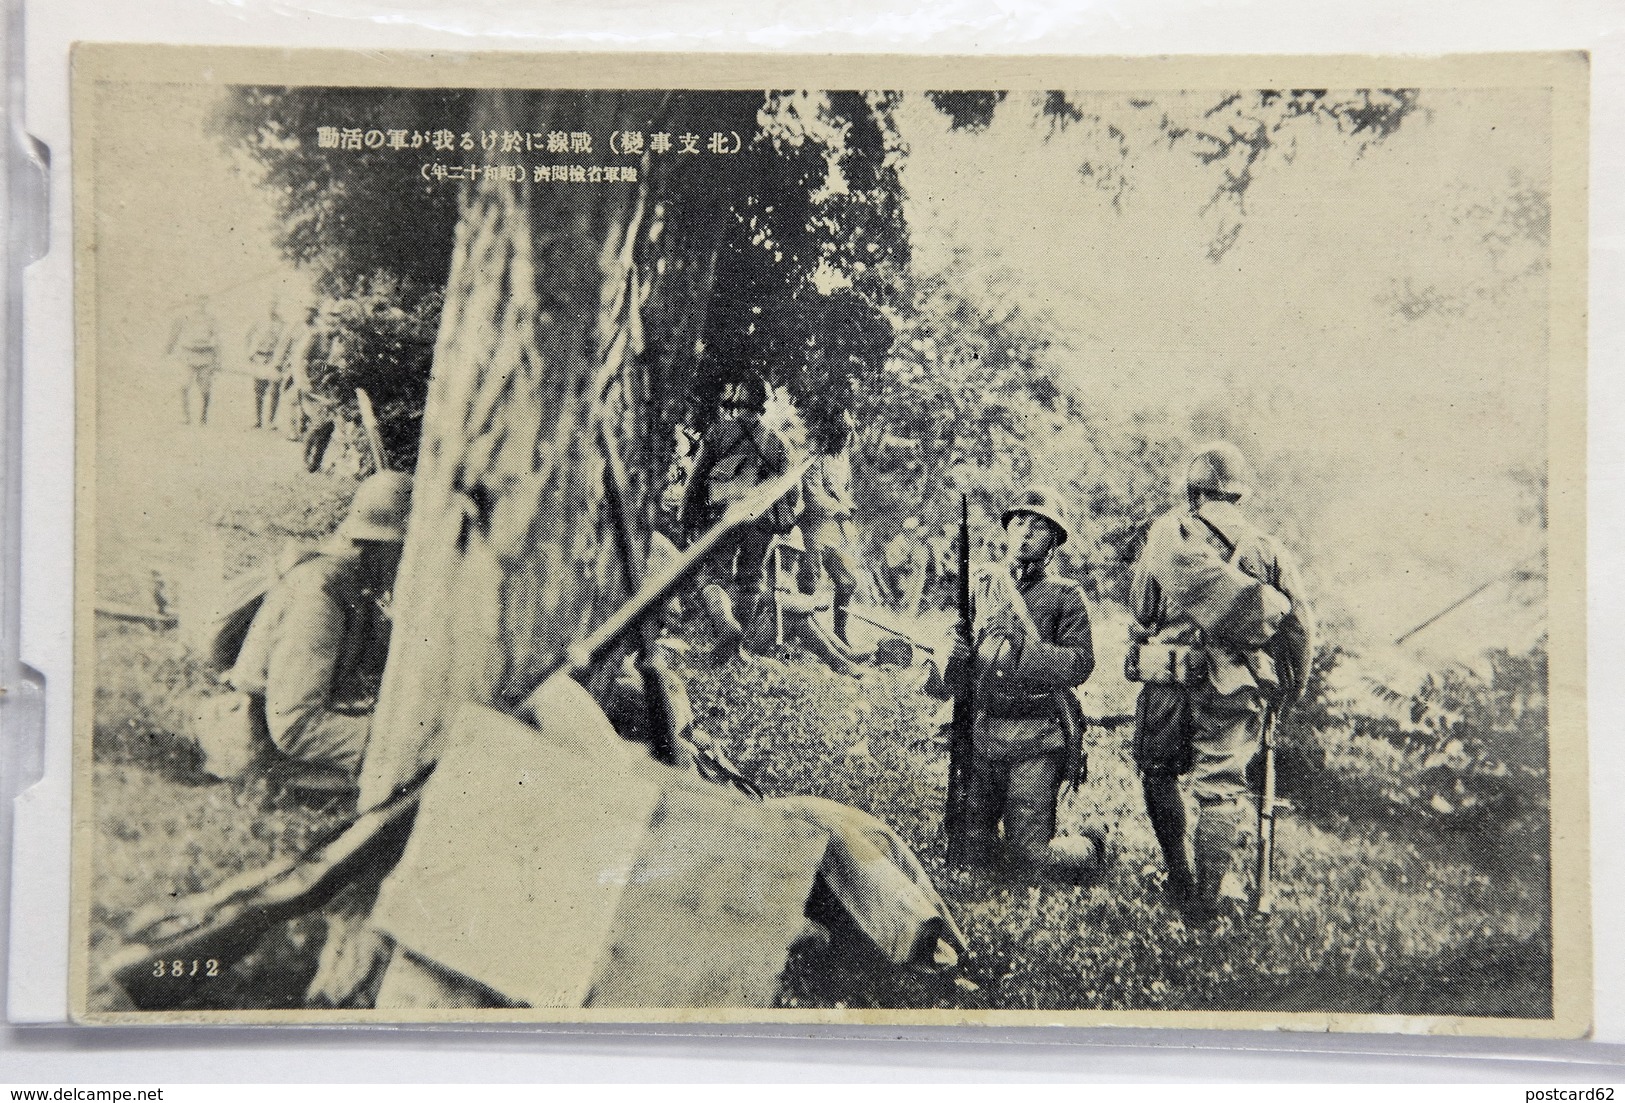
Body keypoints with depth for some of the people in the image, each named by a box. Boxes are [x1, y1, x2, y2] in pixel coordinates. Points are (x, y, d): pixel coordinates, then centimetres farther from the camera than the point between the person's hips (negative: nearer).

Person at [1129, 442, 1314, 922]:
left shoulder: (1168, 532, -2)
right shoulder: (1266, 548, 3)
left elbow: (1139, 604, -1)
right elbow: (1300, 624, 4)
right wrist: (1290, 685, 15)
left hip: (1168, 679, -1)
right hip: (1234, 686, 1)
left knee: (1159, 773, 19)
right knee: (1221, 789, 9)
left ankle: (1179, 878, 20)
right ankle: (1208, 897, 10)